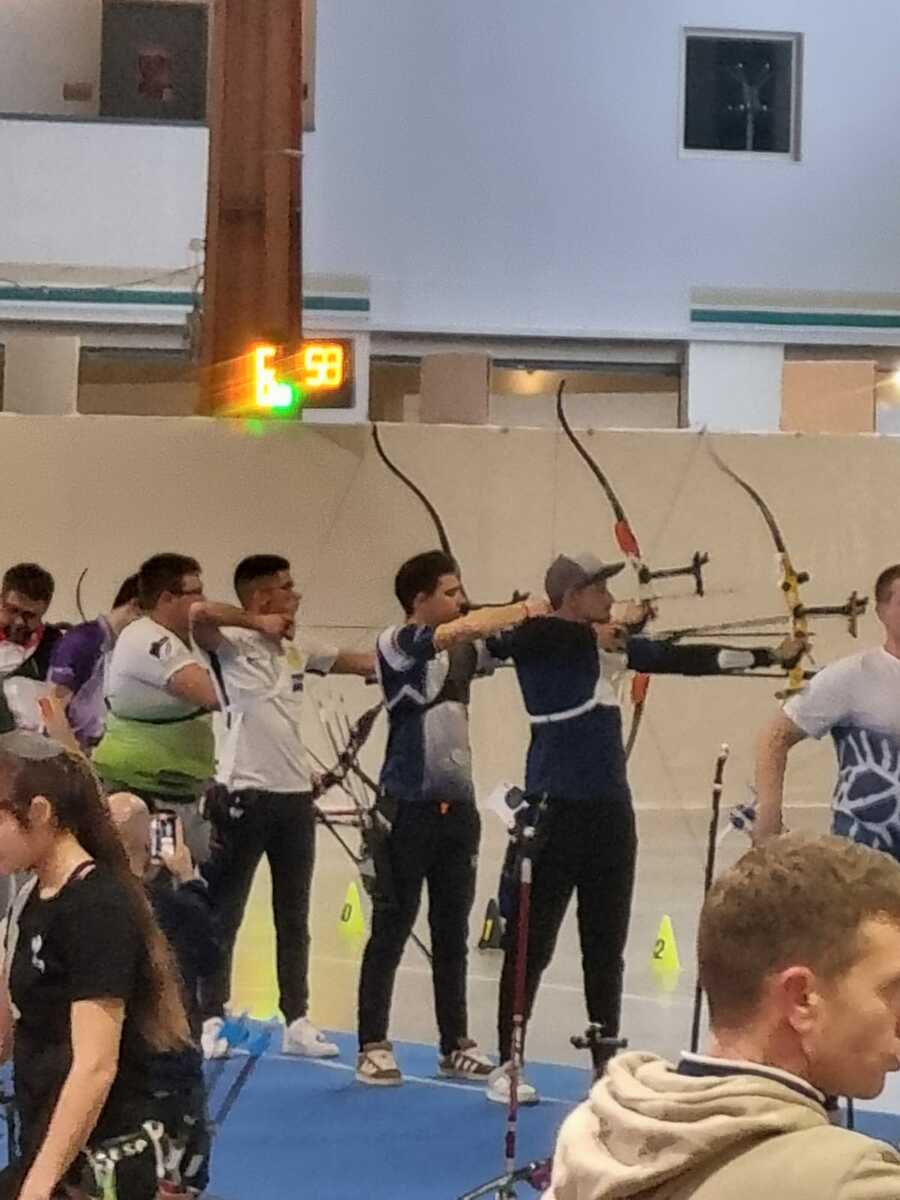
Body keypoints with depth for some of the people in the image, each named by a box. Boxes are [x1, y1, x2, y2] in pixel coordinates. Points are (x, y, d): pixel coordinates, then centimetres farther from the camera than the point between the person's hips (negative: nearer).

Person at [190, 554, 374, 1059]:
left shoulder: (298, 649, 12)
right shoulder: (233, 643, -8)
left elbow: (367, 662, 15)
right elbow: (197, 614, -28)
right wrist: (258, 622, -18)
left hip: (295, 794, 7)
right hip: (244, 794, -7)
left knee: (294, 917, 12)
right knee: (224, 913, 3)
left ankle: (297, 1021, 19)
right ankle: (211, 1019, 12)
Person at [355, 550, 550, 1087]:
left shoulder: (464, 651, 12)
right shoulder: (395, 643, -7)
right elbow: (466, 626, -21)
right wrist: (526, 609, -17)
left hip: (457, 805, 6)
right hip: (409, 807, -6)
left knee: (453, 929, 11)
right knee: (392, 928, 0)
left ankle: (456, 1044, 18)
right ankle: (374, 1045, 7)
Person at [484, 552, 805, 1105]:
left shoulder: (613, 642, 11)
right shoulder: (539, 639, -7)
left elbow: (684, 659, 15)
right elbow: (501, 640, -29)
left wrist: (771, 655, 13)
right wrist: (602, 630, -18)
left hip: (610, 809, 6)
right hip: (555, 809, -6)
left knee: (606, 945, 12)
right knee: (532, 943, -1)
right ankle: (507, 1065, 9)